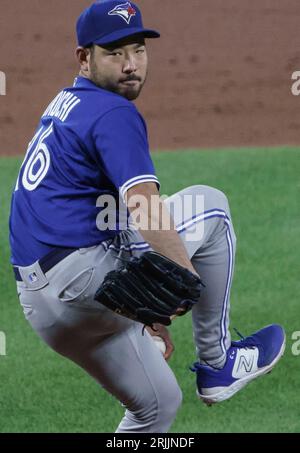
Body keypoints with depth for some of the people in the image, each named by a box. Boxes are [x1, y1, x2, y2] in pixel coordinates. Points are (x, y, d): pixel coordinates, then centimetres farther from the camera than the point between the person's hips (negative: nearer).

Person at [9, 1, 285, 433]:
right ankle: (216, 364, 3)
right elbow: (143, 206, -25)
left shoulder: (65, 106, 22)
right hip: (79, 279, -9)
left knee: (157, 404, 20)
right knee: (209, 204, 1)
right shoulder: (114, 113, -9)